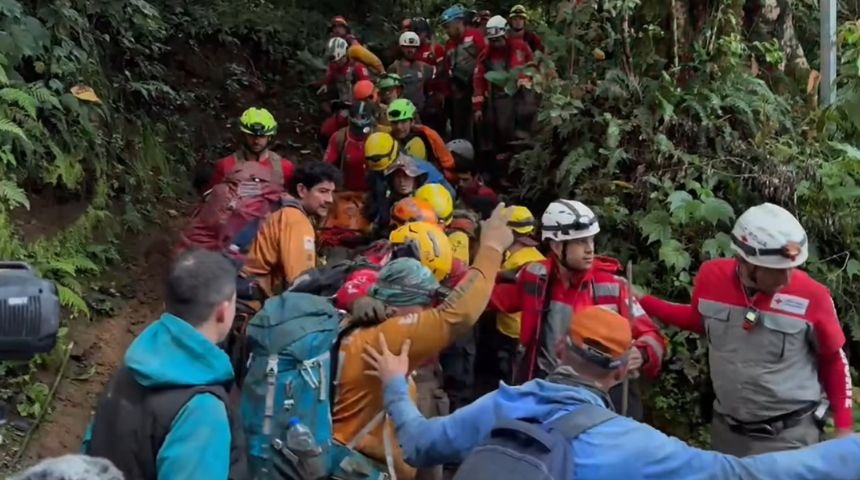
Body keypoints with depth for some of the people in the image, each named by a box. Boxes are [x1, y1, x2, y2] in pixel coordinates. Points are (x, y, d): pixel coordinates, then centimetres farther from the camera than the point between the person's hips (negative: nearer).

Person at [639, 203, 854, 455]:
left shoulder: (811, 296, -19)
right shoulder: (711, 276, -11)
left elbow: (834, 360, -2)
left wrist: (844, 426, -2)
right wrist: (641, 302, 6)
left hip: (790, 435, -3)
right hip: (727, 429, 4)